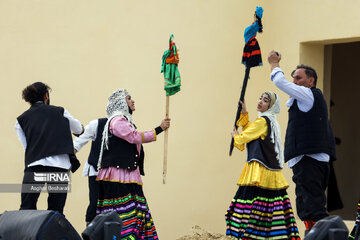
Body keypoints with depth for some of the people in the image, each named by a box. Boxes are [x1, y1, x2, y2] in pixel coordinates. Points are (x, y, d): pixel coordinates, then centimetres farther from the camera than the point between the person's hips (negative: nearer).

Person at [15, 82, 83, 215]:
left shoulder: (21, 120, 14)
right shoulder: (60, 112, 14)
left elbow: (26, 145, 12)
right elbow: (79, 130, 30)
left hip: (34, 166, 0)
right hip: (61, 167, 0)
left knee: (26, 210, 1)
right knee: (56, 212, 3)